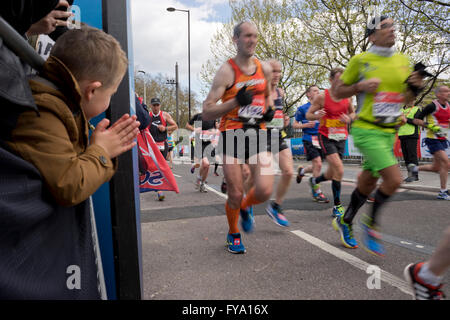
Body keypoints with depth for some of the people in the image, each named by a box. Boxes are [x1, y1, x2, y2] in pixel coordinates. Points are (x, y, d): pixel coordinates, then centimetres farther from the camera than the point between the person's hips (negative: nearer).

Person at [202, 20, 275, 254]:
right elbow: (206, 113, -13)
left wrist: (269, 110, 7)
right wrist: (236, 101, -24)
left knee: (264, 191, -9)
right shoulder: (226, 71, -8)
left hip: (257, 134, 4)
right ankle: (233, 235, 31)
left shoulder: (264, 68, 8)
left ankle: (244, 207, 28)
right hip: (232, 136, -4)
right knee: (235, 194, 2)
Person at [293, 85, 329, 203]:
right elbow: (294, 125, 4)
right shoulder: (302, 108, 2)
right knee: (318, 164, -15)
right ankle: (317, 193, -4)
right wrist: (305, 125, -13)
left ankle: (302, 171, 40)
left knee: (317, 166, 8)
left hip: (320, 138, 5)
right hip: (309, 139, -5)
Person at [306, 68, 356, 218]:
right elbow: (308, 114, -3)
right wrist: (317, 116, -25)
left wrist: (349, 118, -5)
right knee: (339, 170, -19)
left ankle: (314, 180, 45)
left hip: (341, 137, 5)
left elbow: (353, 113, 18)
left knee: (332, 173, 10)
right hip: (326, 137, -5)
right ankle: (337, 206, -5)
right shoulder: (322, 97, -8)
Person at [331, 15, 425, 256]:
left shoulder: (403, 61, 12)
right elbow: (338, 92, 0)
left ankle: (344, 222, 32)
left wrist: (414, 88, -2)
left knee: (368, 183, 11)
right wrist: (360, 86, -16)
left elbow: (406, 100, 19)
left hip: (389, 132, 6)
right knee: (394, 179, -17)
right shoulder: (360, 60, -4)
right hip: (366, 130, -6)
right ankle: (371, 223, 8)